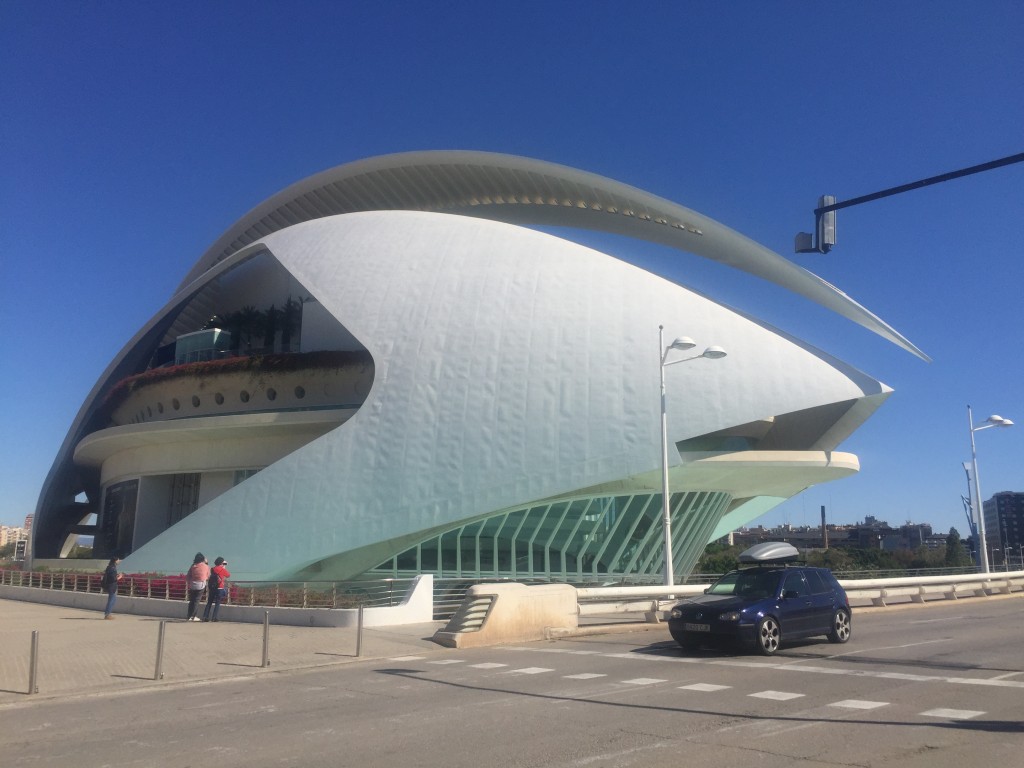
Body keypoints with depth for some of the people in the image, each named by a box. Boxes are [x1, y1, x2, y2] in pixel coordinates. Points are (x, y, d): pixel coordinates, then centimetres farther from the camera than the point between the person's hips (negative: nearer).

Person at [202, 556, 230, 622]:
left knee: (209, 602, 10)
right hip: (219, 588, -4)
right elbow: (228, 576, 8)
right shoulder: (222, 570, -5)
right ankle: (214, 617, -5)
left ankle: (205, 617, 4)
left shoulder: (212, 569, 7)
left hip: (211, 588, 4)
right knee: (217, 603, 1)